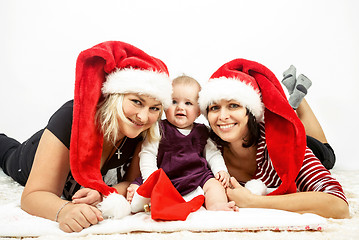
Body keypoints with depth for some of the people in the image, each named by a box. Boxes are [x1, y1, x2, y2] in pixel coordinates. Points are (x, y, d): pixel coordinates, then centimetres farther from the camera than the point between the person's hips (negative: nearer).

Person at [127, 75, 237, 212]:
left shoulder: (201, 132, 12)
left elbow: (212, 153, 17)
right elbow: (148, 153, 1)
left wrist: (221, 170, -1)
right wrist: (150, 178, -12)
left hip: (196, 177, 2)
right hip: (164, 179, -1)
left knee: (214, 184, -22)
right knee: (135, 187, -20)